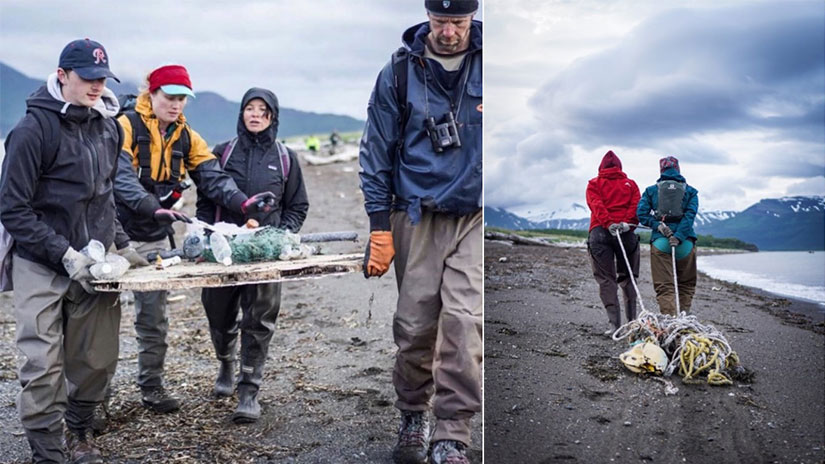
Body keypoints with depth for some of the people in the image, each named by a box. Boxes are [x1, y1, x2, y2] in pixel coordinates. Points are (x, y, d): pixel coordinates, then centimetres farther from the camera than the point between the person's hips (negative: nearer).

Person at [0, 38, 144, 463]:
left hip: (94, 263, 5)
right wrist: (65, 255, -17)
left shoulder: (108, 126, 7)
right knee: (44, 366, -4)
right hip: (41, 268, -5)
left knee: (97, 359, 9)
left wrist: (120, 243, 12)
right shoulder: (34, 128, -11)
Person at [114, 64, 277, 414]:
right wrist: (154, 208, -38)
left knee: (154, 317, 9)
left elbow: (212, 177, -3)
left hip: (155, 238, 5)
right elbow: (121, 178, -23)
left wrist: (242, 203, -21)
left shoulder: (185, 137, 8)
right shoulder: (126, 127, -10)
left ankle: (151, 386, 21)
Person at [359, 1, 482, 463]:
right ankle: (413, 416, 27)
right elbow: (377, 152, 5)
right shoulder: (399, 72, 2)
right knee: (414, 327, 4)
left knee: (464, 323, -11)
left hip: (477, 219, 0)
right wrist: (380, 226, 0)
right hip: (418, 218, 1)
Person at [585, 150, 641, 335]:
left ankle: (615, 324, -10)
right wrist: (627, 223, -9)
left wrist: (608, 224, -13)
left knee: (605, 278, -1)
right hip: (626, 232, 2)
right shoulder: (630, 184, 19)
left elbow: (596, 205, -3)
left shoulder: (593, 184, 15)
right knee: (627, 277, 11)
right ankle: (632, 321, 12)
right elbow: (635, 205, 2)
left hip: (599, 231, -1)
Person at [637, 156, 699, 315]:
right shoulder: (690, 191, 10)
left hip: (659, 241, 0)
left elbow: (641, 213, -2)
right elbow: (690, 215, -5)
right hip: (685, 242, 0)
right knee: (687, 284, 13)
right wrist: (678, 236, -13)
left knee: (664, 285, -2)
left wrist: (657, 225, -3)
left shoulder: (651, 190, 11)